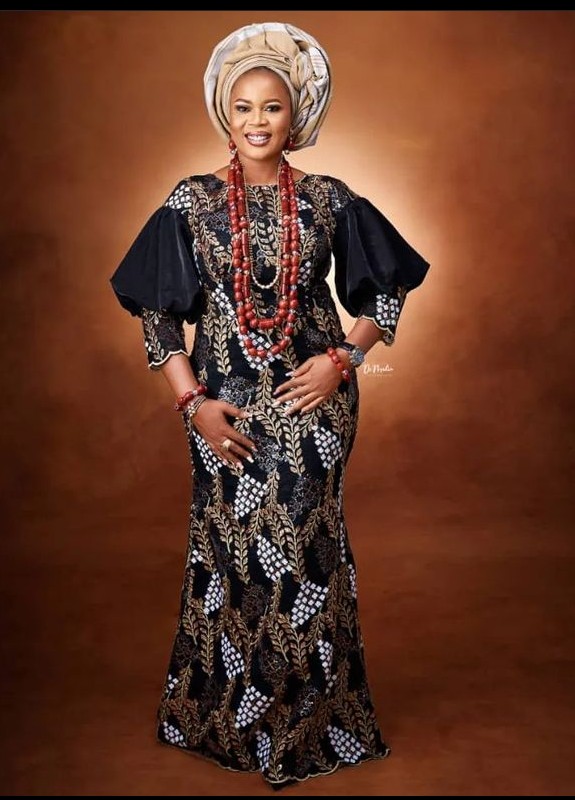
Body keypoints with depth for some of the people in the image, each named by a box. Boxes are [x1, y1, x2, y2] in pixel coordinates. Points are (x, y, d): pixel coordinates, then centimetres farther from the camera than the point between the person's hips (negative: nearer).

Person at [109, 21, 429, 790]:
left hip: (313, 401, 0)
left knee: (307, 547, 6)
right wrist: (192, 401, -7)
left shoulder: (329, 200, 3)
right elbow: (157, 310, 1)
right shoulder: (192, 201, 1)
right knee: (229, 547, 7)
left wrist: (343, 359, -5)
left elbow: (386, 289, 9)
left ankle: (309, 718, 28)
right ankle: (231, 715, 30)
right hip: (225, 406, 0)